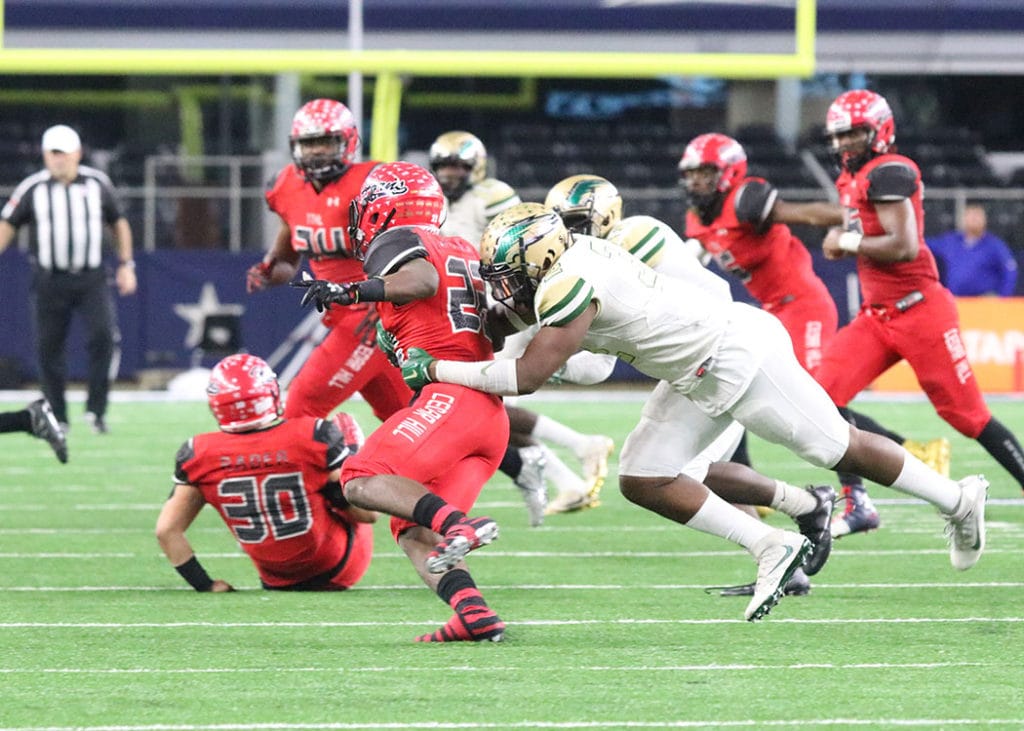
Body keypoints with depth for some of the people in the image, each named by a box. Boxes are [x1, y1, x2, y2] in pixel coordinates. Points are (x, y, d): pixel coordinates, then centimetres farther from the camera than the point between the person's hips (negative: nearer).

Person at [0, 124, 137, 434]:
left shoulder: (98, 184, 2)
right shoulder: (32, 188, -3)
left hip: (91, 279, 0)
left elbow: (119, 223, 13)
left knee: (104, 336, -17)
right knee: (49, 348, 3)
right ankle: (57, 418, 15)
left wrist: (126, 265, 8)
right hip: (50, 281, 0)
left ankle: (96, 409, -9)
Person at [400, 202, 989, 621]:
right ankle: (773, 549, 8)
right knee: (642, 480, 5)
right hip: (698, 379, 9)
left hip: (737, 350, -9)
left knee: (836, 446, 4)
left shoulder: (570, 283, -25)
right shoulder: (570, 259, 2)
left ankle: (957, 500, 21)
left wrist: (436, 369, -21)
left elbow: (529, 376, -28)